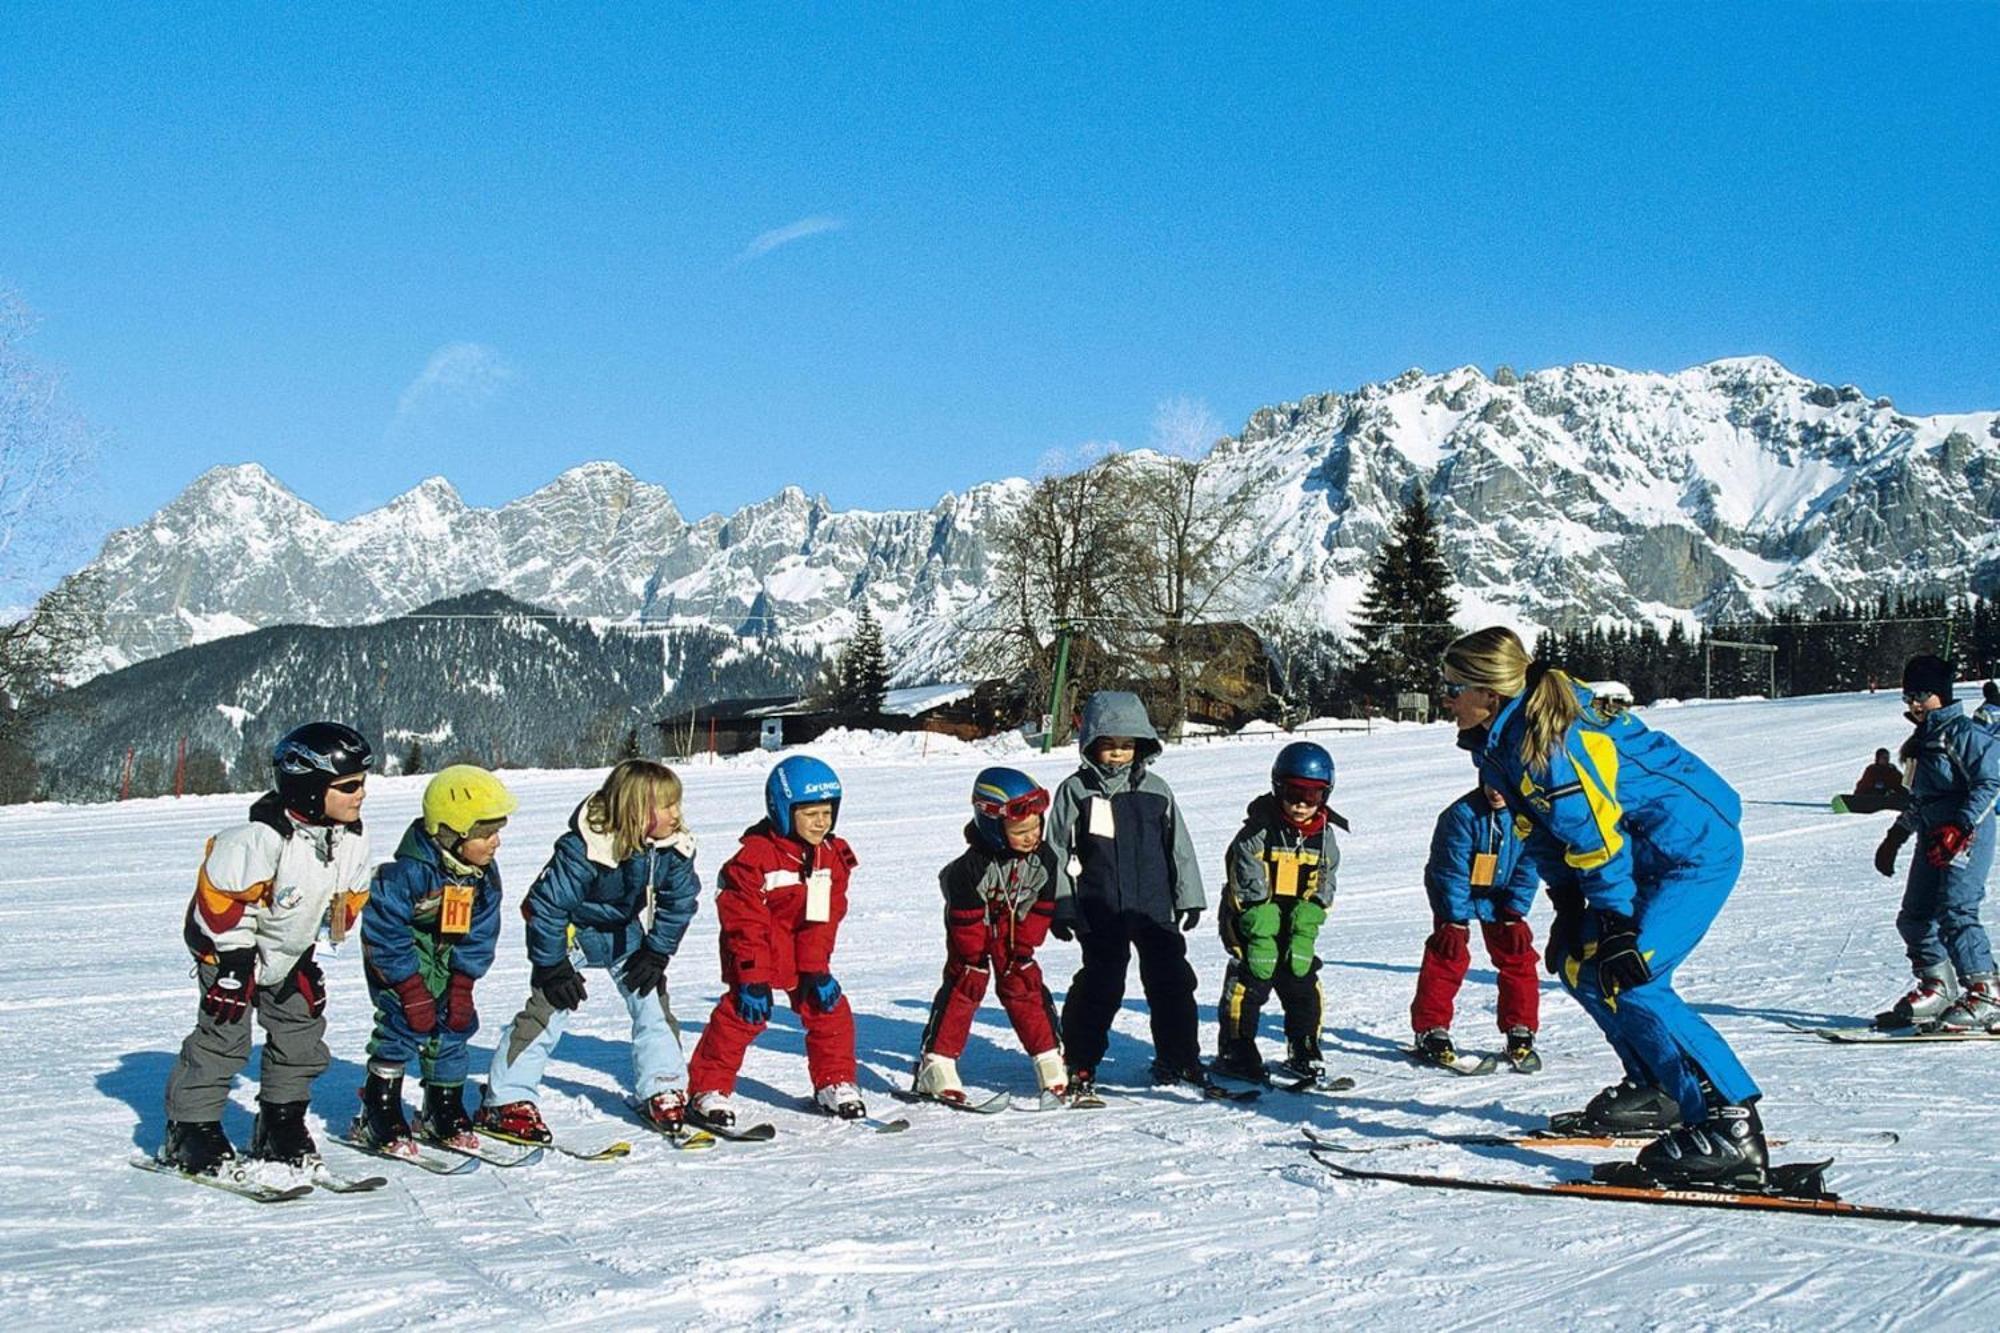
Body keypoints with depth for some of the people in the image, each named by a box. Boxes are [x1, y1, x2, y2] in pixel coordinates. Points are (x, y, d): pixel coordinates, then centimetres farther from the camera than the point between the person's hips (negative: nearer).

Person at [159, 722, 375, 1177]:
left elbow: (347, 899, 5)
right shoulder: (263, 838, -33)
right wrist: (235, 962, -20)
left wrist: (309, 957, 8)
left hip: (290, 951, 7)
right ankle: (189, 1130, 4)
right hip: (231, 947, -7)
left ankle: (280, 1127, 19)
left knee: (302, 1032, 5)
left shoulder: (351, 838, -11)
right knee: (224, 1033, -9)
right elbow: (222, 895, -24)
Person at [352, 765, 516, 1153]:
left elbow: (479, 934, -1)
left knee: (454, 1026, 3)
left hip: (445, 958, 7)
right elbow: (385, 932, -26)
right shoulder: (409, 872, -31)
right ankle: (378, 1118, -8)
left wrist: (463, 984, -8)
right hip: (397, 960, -7)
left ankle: (445, 1114, 16)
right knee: (403, 1025, -17)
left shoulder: (484, 874, -9)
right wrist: (412, 988, -25)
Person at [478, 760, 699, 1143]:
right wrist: (552, 965, -21)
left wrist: (657, 953, -6)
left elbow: (679, 903, -3)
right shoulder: (581, 850, -34)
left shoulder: (674, 849, -19)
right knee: (550, 1007, -11)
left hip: (626, 933, 5)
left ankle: (664, 1091, 15)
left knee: (652, 1003, 0)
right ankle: (506, 1101, -6)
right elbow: (547, 904, -26)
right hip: (572, 932, -5)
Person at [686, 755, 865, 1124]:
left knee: (829, 1010, 2)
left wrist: (816, 968, -5)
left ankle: (835, 1083, 19)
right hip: (754, 957, -5)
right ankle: (710, 1090, 0)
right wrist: (752, 980, -21)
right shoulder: (754, 856, -20)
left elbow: (826, 917, 1)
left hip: (806, 957, 6)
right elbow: (746, 923, -19)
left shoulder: (832, 856, -2)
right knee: (741, 1014, -12)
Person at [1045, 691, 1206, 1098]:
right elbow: (1058, 850, 1)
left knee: (1171, 983, 7)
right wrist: (1060, 907, -3)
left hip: (1155, 907, 3)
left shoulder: (1155, 790, 8)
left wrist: (1188, 897, 10)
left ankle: (1177, 1060, 21)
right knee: (1100, 987, -2)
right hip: (1100, 911, -3)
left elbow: (1179, 845, 13)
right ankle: (1081, 1065, 10)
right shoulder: (1075, 790, 0)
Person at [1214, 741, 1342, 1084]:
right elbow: (1247, 889, -14)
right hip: (1251, 923, -5)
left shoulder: (1325, 839, 3)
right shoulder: (1257, 833, -11)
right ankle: (1235, 1050, 3)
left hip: (1298, 927, 5)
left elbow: (1323, 889, 3)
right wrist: (1260, 933, -21)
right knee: (1248, 984, -7)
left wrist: (1305, 928, -12)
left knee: (1304, 985, 7)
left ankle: (1304, 1051, 20)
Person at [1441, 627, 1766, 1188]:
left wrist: (1619, 928, -20)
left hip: (1695, 850, -11)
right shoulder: (1504, 741, 6)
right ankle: (1656, 1089, 25)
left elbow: (1596, 837, -24)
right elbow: (1545, 831, 14)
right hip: (1649, 854, 11)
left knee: (1630, 983, -19)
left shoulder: (1548, 743, -24)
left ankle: (1732, 1127, -18)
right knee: (1580, 964, 13)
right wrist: (1568, 912, 11)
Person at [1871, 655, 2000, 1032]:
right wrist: (1894, 839, 27)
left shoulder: (1965, 733, -8)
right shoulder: (1922, 740, 20)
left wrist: (1958, 829, -22)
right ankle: (1937, 989, 18)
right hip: (1933, 839, 9)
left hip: (1967, 835, -9)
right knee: (1914, 917, 7)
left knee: (1955, 912, -19)